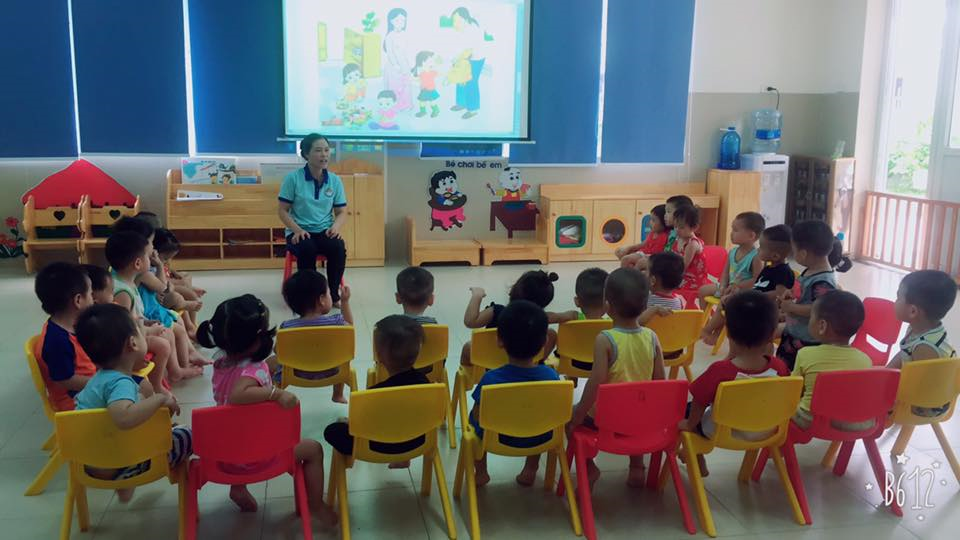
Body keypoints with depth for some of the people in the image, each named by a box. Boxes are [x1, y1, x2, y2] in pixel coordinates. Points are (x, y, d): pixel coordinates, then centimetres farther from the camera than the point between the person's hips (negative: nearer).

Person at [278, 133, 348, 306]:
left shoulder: (335, 180, 4)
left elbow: (342, 212, 8)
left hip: (325, 232, 2)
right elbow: (283, 211, -2)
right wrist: (297, 229, -20)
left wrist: (336, 226, -15)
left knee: (338, 247, -31)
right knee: (307, 248, -36)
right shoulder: (293, 178, -5)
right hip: (300, 232, -2)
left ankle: (334, 295, -13)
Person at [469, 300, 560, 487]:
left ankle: (480, 472, 34)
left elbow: (478, 417, -18)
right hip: (538, 440, 2)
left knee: (472, 417, 29)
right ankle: (530, 470, 37)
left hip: (497, 440, -1)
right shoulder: (550, 376, -24)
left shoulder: (491, 379, -31)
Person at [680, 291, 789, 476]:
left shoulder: (720, 371, -33)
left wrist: (689, 424, 0)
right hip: (763, 433, 4)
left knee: (687, 410, 18)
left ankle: (698, 464, 28)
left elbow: (699, 403, -19)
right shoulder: (779, 367, -23)